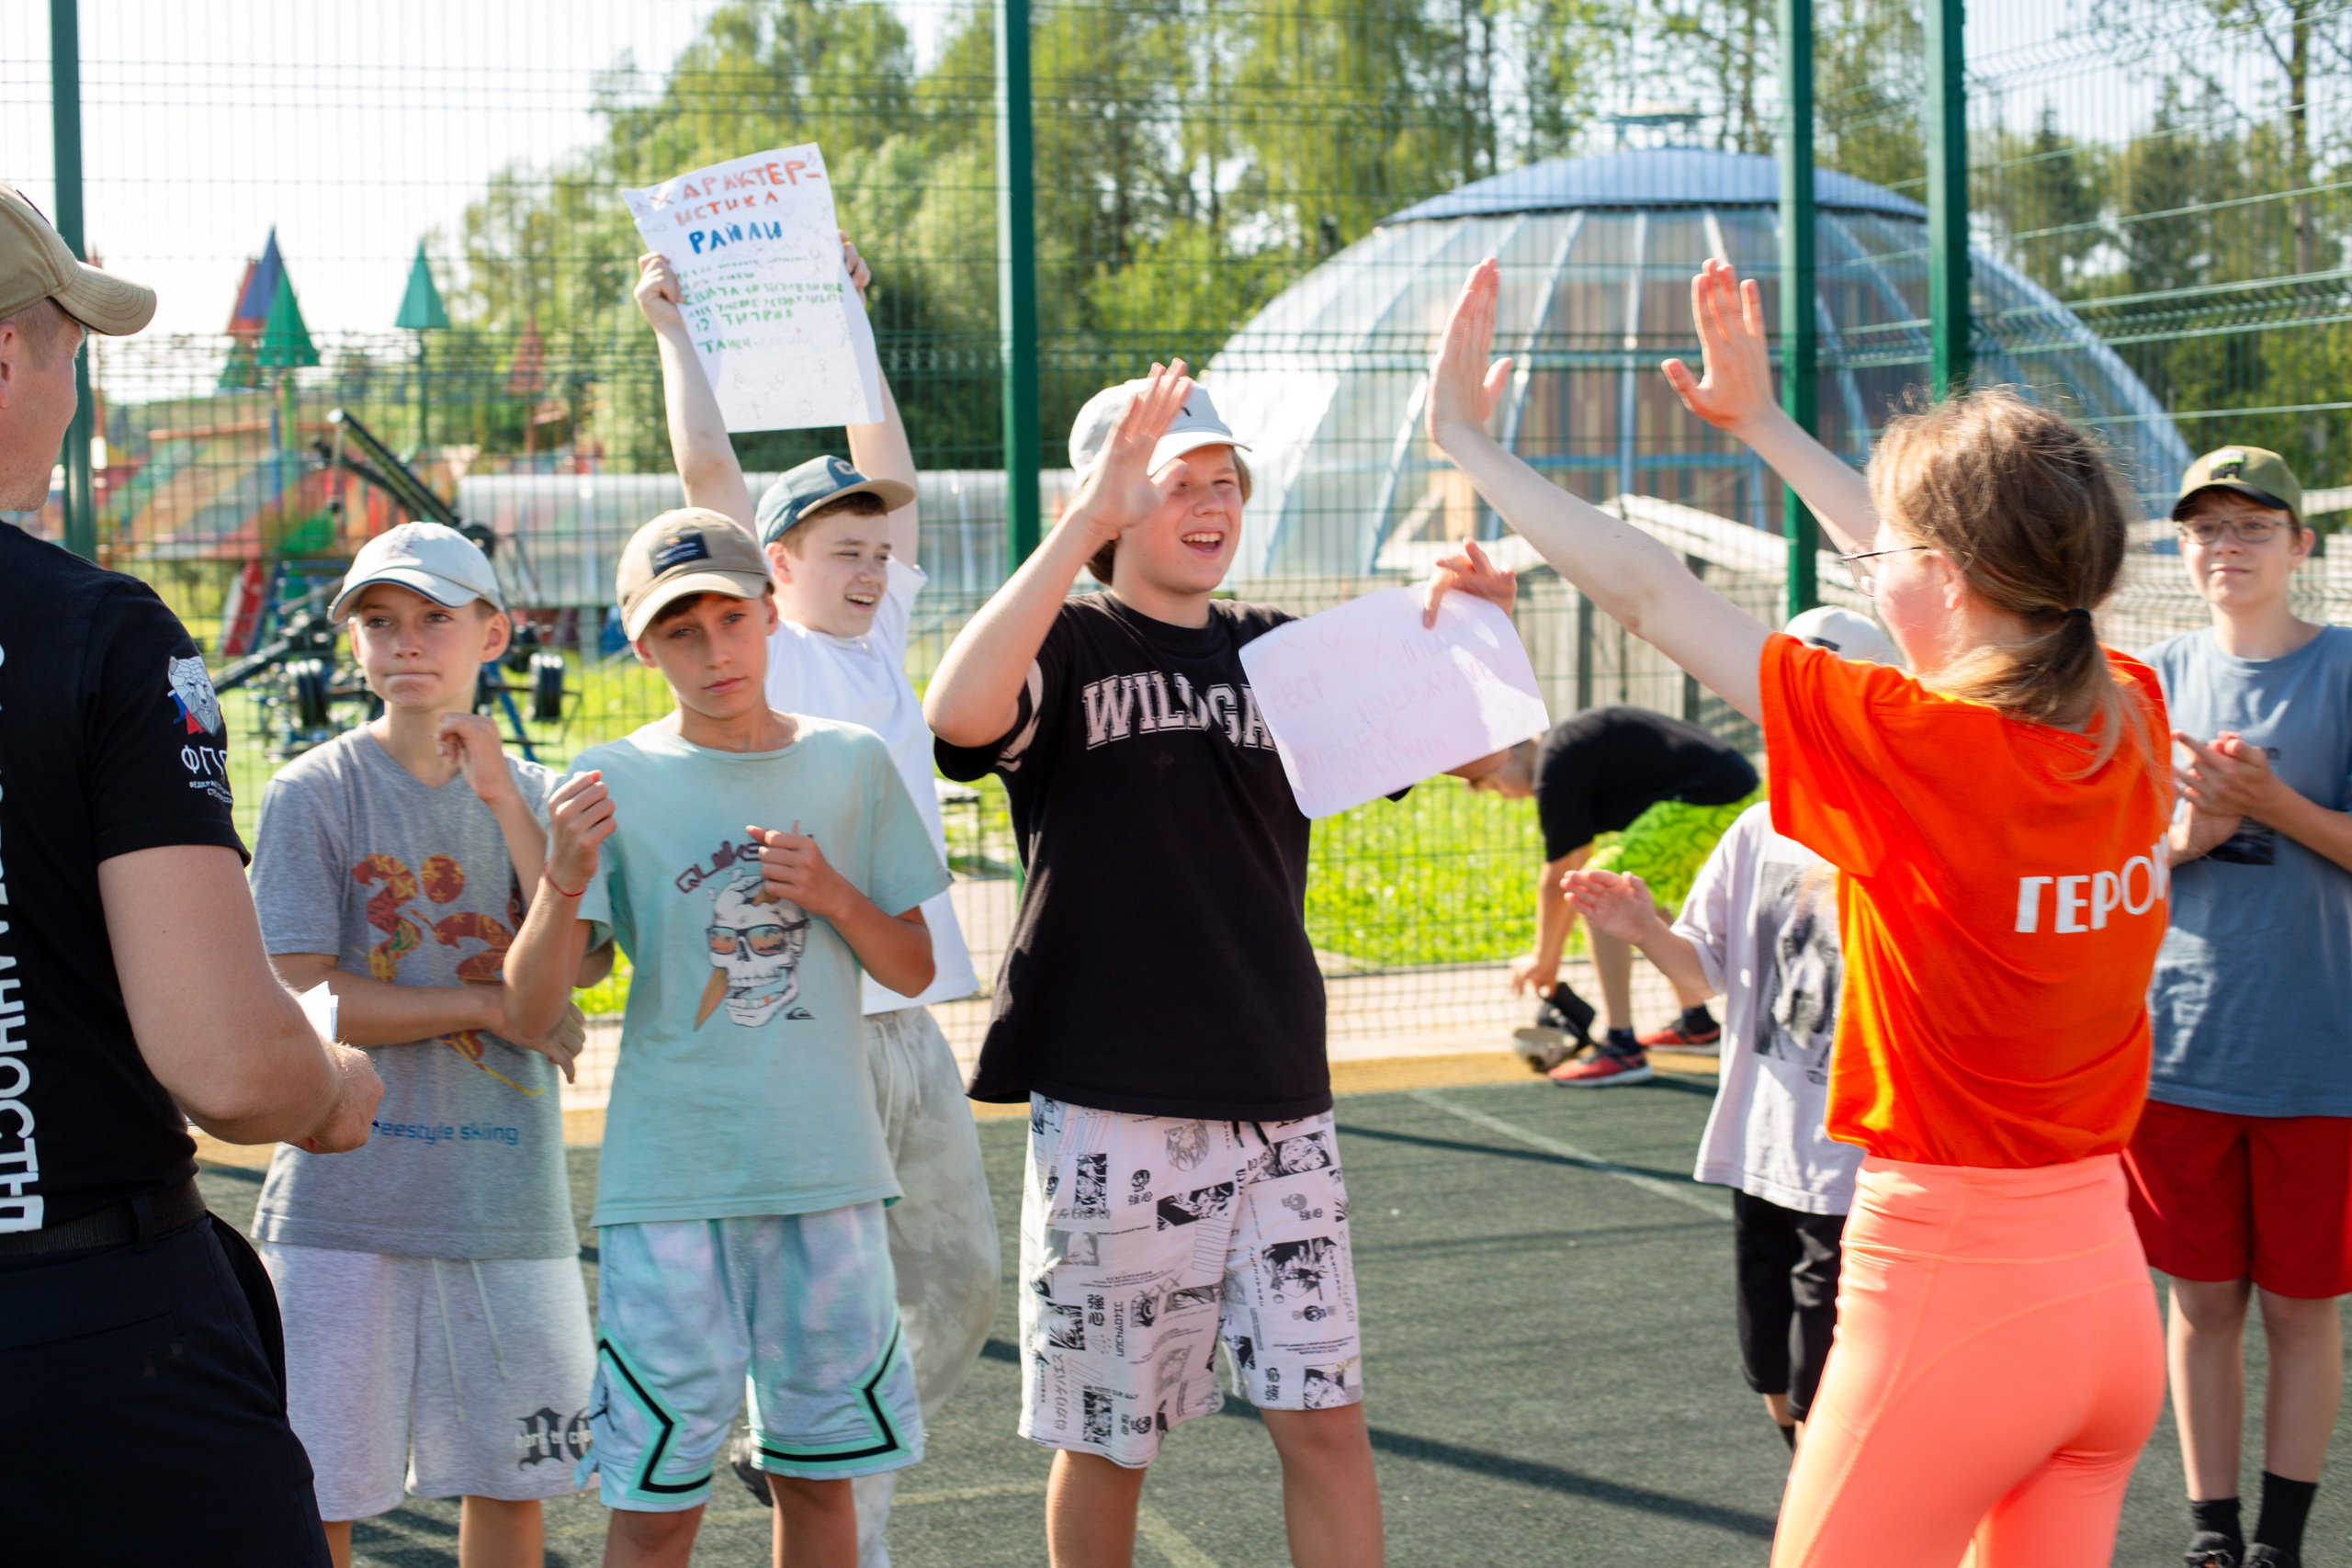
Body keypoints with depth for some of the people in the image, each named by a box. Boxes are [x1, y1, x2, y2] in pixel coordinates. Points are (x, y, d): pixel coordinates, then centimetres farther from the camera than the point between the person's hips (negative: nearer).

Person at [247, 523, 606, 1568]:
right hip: (349, 1197, -4)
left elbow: (585, 962, -5)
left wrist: (502, 798, -10)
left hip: (508, 1197, 4)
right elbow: (304, 1000, -10)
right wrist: (493, 1006, -6)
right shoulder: (314, 793, -3)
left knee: (510, 1481, 11)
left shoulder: (531, 795, 10)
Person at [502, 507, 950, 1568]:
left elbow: (913, 971, 11)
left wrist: (833, 894, -7)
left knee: (818, 1474, 11)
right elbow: (531, 1013, -8)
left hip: (827, 1168, 2)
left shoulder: (851, 766, 6)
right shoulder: (612, 783, -2)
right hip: (669, 1174, -2)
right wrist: (566, 882, -26)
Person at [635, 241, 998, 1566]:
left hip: (913, 1021, 7)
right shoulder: (758, 653, -1)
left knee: (961, 1279, 13)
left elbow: (894, 476, 17)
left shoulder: (881, 643, 14)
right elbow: (711, 475, -7)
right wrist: (672, 326, -2)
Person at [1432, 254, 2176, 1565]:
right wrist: (1763, 422, 27)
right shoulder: (2132, 721, 0)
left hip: (1946, 1298, -7)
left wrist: (1470, 442, 1)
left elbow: (1652, 593, -11)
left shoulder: (1917, 746, -19)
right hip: (2108, 1292, 7)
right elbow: (1961, 571, 17)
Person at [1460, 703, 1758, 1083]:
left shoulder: (1555, 768, -10)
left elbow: (1557, 882, -4)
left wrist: (1541, 960, 10)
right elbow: (1576, 868, 26)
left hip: (1707, 800, -11)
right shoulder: (1571, 743, 21)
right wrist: (1551, 961, 29)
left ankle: (1622, 1049, -13)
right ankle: (1697, 1024, 36)